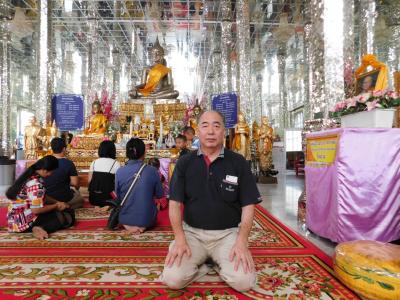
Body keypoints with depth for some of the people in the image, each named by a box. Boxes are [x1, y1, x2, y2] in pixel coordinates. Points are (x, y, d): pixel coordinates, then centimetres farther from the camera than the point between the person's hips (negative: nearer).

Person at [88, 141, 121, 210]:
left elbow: (89, 180, 7)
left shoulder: (94, 162, 7)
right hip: (108, 197, -5)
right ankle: (107, 206, -6)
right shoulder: (116, 164, -6)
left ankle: (97, 205, 3)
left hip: (93, 197, 5)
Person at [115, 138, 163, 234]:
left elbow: (118, 196, 3)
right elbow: (159, 195, -1)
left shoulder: (119, 171, -11)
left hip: (125, 219, 1)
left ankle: (127, 225, 3)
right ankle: (143, 226, 6)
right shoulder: (152, 171, -14)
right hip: (147, 219, 0)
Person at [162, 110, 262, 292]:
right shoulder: (184, 163, 1)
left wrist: (241, 241, -15)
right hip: (192, 232, 1)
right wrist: (180, 239, -13)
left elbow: (248, 205, -2)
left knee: (244, 281, -19)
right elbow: (175, 203, 0)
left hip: (228, 233, 0)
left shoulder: (238, 162, -2)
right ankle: (200, 263, 11)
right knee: (173, 279, -19)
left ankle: (219, 261, 11)